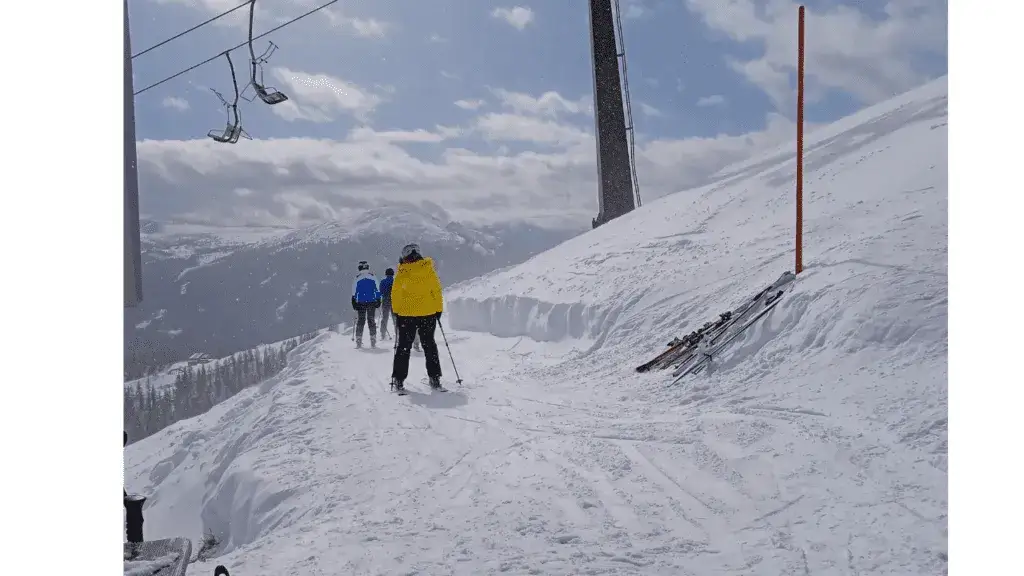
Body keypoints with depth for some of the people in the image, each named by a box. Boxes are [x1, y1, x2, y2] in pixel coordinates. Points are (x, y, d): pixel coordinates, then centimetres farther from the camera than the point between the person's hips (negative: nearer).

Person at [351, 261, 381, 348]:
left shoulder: (357, 278, 0)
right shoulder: (373, 277, 1)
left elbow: (354, 293, 2)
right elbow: (377, 290, 2)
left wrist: (354, 303, 8)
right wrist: (378, 301, 7)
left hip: (360, 303, 0)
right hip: (371, 302, 0)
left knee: (360, 321, 6)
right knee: (371, 320, 5)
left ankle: (358, 342, 2)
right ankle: (373, 342, 1)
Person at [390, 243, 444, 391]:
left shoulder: (401, 273, -6)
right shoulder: (429, 270, -4)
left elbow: (395, 294, -1)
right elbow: (436, 291, 0)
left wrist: (396, 312, 10)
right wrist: (439, 310, 9)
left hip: (406, 314, -1)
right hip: (428, 313, 1)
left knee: (404, 346, 8)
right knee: (429, 345, 11)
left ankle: (398, 379, 6)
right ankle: (434, 378, 8)